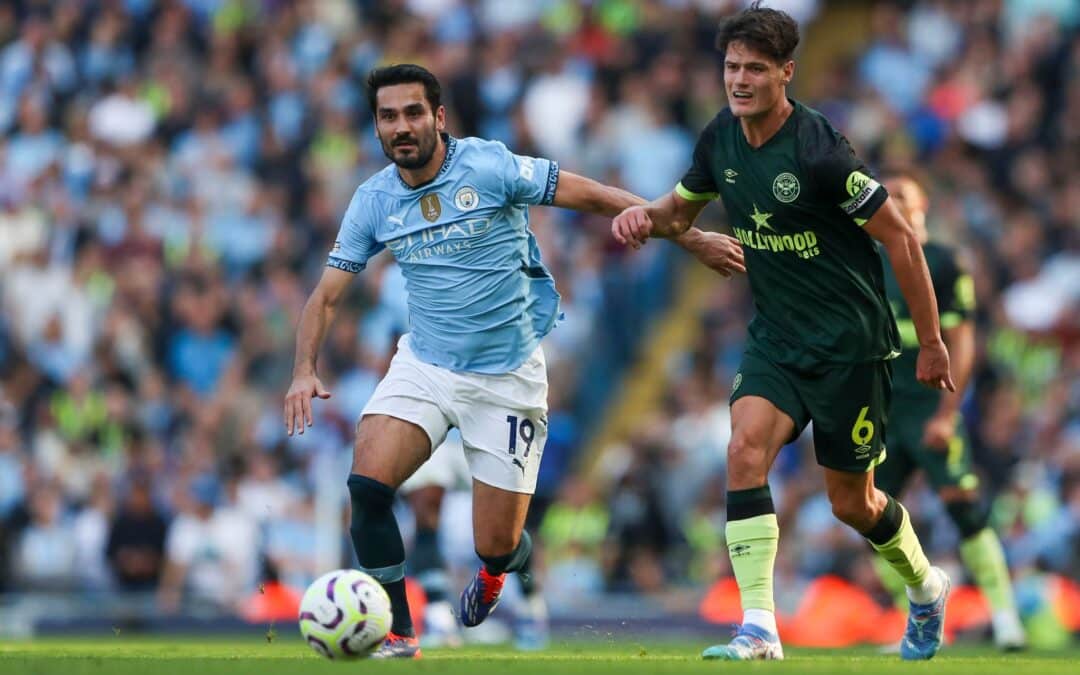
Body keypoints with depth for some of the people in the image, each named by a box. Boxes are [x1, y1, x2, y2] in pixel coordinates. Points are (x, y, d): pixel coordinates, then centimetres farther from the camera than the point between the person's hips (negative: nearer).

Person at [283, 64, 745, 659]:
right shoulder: (372, 202, -2)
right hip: (424, 365, 3)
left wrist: (694, 241, -7)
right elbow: (326, 295, 2)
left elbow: (595, 198, -8)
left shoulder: (488, 167, -13)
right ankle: (395, 632, -7)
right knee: (367, 482, -22)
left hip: (507, 379, -3)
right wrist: (304, 371, -16)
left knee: (497, 545, -1)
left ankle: (499, 566, 39)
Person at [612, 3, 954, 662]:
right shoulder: (721, 138, -2)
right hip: (777, 337, 5)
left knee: (851, 501, 6)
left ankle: (926, 588, 37)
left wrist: (931, 342, -10)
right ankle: (759, 631, -21)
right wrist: (647, 215, -7)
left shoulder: (819, 150, -22)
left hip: (850, 344, -5)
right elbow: (684, 206, 18)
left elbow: (900, 236, -15)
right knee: (747, 449, -19)